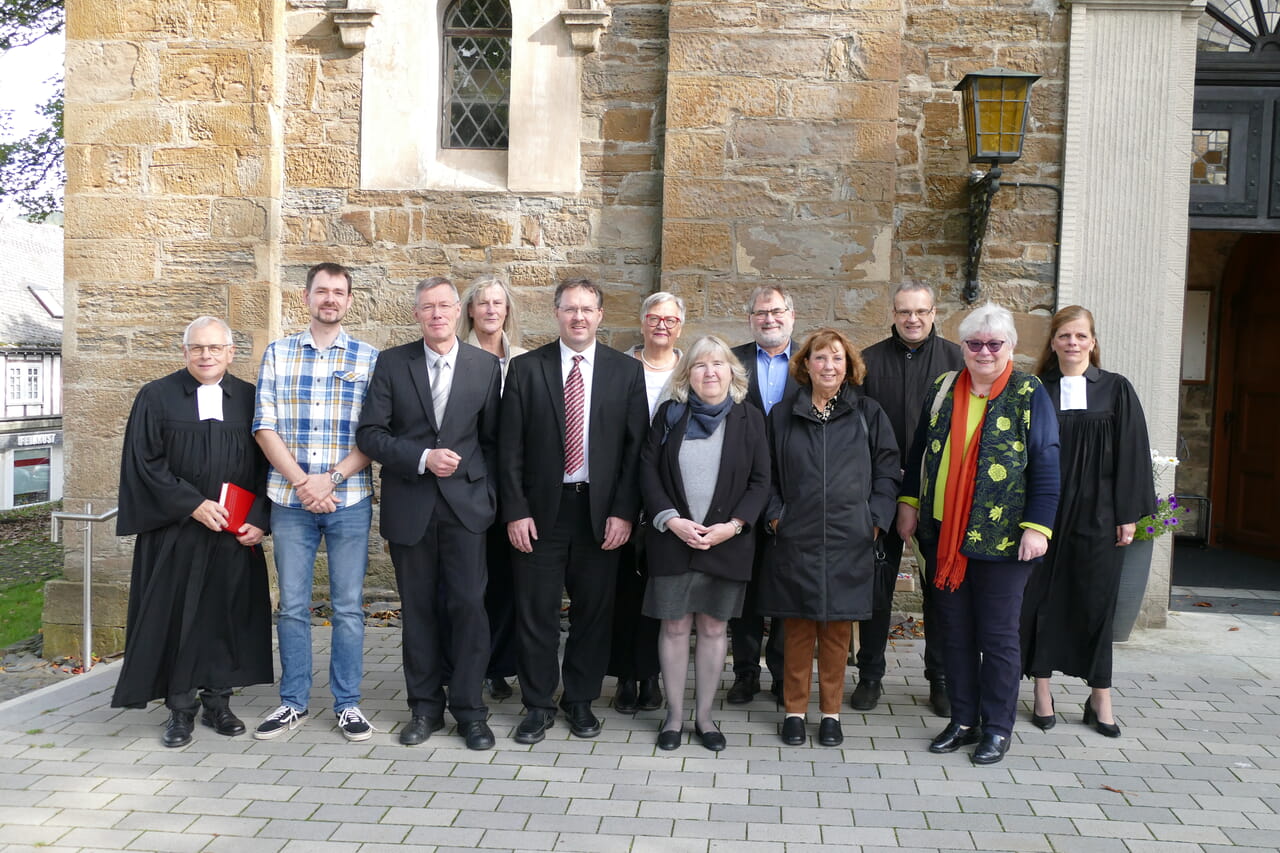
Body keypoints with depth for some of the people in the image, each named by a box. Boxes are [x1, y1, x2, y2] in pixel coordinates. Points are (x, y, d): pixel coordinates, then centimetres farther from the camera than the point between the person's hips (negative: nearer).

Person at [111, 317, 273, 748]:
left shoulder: (250, 399, 6)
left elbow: (267, 466, 6)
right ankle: (180, 708, 15)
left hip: (236, 534, 2)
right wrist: (193, 505, -14)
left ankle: (217, 700, 20)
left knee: (228, 614, 6)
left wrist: (259, 520, -6)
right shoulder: (156, 397, 1)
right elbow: (143, 462, -5)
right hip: (175, 532, -2)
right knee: (176, 616, 3)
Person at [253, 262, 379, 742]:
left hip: (350, 501, -1)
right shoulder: (278, 354, 7)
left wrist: (332, 478, -13)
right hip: (290, 499, 1)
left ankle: (347, 704, 17)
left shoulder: (369, 359, 3)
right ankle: (293, 703, 21)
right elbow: (265, 427, 1)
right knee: (292, 606, 8)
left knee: (348, 606, 6)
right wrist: (302, 483, -10)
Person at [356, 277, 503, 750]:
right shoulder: (391, 363, 2)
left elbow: (491, 439, 8)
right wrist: (422, 458, -14)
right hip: (409, 505, 1)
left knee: (468, 604, -4)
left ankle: (469, 708, 9)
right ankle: (425, 707, 21)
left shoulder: (486, 365, 4)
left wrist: (489, 494, 2)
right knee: (417, 608, 8)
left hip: (466, 503, 0)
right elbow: (370, 434, -3)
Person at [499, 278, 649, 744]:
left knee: (593, 610, 9)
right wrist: (515, 511, -6)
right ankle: (538, 704, 21)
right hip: (541, 509, 0)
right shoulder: (526, 369, 2)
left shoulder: (627, 372, 3)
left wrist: (623, 512, -6)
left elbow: (635, 448, 1)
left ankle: (581, 700, 26)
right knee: (536, 612, 5)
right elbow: (510, 447, 0)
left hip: (600, 510, 1)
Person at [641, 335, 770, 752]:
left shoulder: (749, 418, 2)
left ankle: (704, 715, 21)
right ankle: (674, 714, 18)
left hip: (727, 542, 0)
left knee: (714, 628, 7)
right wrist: (671, 520, -11)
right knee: (675, 626, 5)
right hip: (672, 540, 0)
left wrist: (733, 525, -12)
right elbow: (648, 469, 0)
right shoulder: (670, 413, 3)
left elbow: (760, 480, 0)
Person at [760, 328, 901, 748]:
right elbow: (766, 474, 10)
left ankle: (831, 712, 20)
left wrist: (875, 519, -3)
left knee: (838, 627, 7)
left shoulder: (868, 413, 5)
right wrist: (775, 515, -1)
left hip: (849, 540, 0)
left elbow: (888, 473, 5)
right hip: (796, 539, 0)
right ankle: (794, 711, 18)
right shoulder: (782, 414, 7)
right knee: (798, 628, 5)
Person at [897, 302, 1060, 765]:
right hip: (943, 534, 4)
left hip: (1001, 538, -4)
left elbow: (1045, 466, -7)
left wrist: (1037, 527, -13)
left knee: (998, 636, 5)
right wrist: (909, 502, 11)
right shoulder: (942, 389, 8)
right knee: (955, 631, 12)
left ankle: (997, 728, 19)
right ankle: (963, 720, 25)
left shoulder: (1029, 394, -5)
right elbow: (920, 450, 15)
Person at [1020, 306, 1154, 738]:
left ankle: (1100, 696, 17)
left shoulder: (1116, 390, 2)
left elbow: (1131, 455, 1)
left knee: (1095, 601, 5)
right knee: (1042, 598, 5)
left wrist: (1128, 515, -3)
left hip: (1097, 514, -1)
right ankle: (1042, 690, 15)